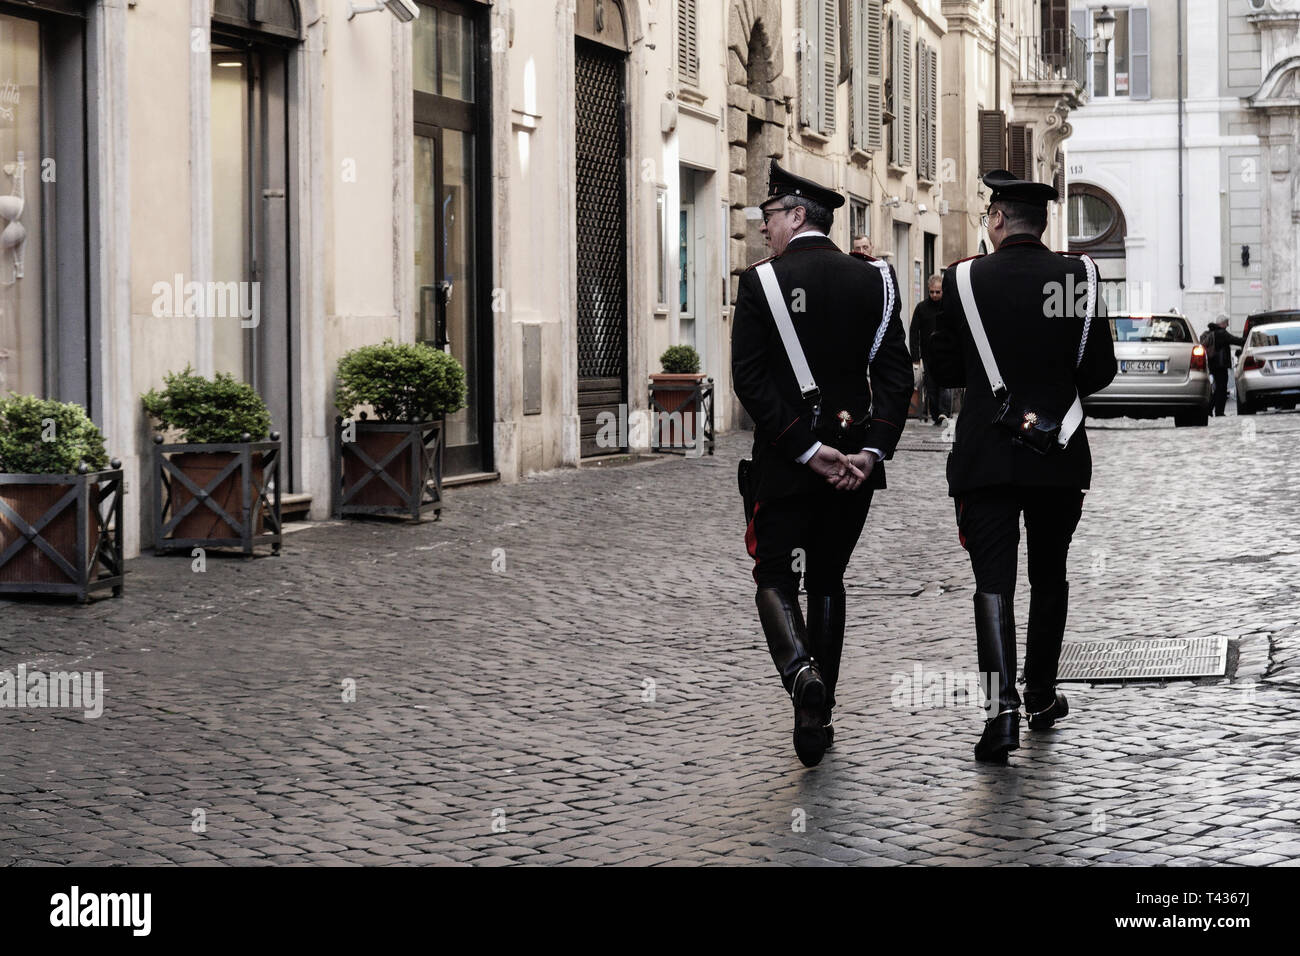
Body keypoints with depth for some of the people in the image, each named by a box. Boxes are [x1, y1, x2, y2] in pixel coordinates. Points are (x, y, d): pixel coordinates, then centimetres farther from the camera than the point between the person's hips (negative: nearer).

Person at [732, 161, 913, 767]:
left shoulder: (762, 282, -7)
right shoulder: (872, 280, 3)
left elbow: (750, 380, -14)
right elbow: (897, 374, -3)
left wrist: (806, 449, -13)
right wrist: (872, 451, -7)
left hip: (786, 463, -3)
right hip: (855, 458, 4)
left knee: (775, 579, 5)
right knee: (827, 580, 15)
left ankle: (801, 672, -24)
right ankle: (819, 717, 16)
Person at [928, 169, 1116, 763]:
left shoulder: (966, 278, -6)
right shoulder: (1077, 276, -2)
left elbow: (942, 368, 1)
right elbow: (1100, 370, 0)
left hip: (986, 457, -2)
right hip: (1061, 458, 2)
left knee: (994, 581, -4)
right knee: (1049, 576, 18)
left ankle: (1003, 706, -19)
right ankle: (1042, 697, 28)